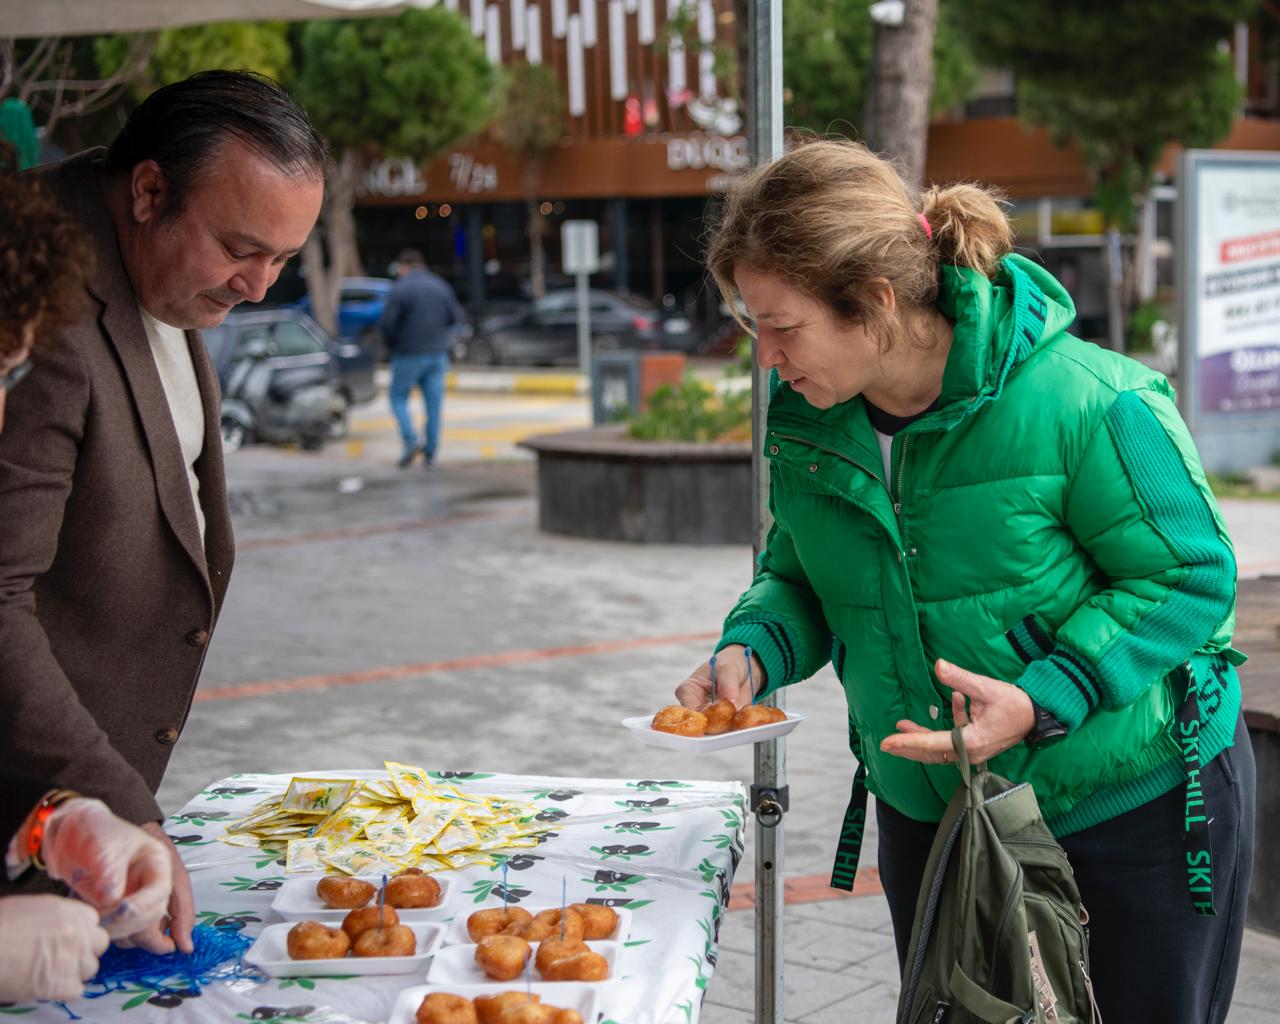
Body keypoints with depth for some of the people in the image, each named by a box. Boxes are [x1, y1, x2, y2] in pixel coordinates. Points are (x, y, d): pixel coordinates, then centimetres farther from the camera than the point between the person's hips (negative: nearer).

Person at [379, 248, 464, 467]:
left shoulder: (399, 289, -12)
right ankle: (430, 451, 9)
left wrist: (391, 345, 3)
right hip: (437, 354, 4)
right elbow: (455, 317, 6)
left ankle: (410, 441, -8)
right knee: (434, 402, 8)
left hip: (408, 356, -4)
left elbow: (387, 323, -15)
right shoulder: (441, 285, 4)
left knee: (398, 398, 9)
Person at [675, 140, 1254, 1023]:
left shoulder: (1084, 401, -27)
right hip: (927, 810, 5)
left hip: (1137, 808, -5)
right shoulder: (804, 421, -6)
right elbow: (801, 578, 8)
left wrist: (1041, 700, -30)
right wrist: (750, 653, -15)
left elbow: (1189, 577, -18)